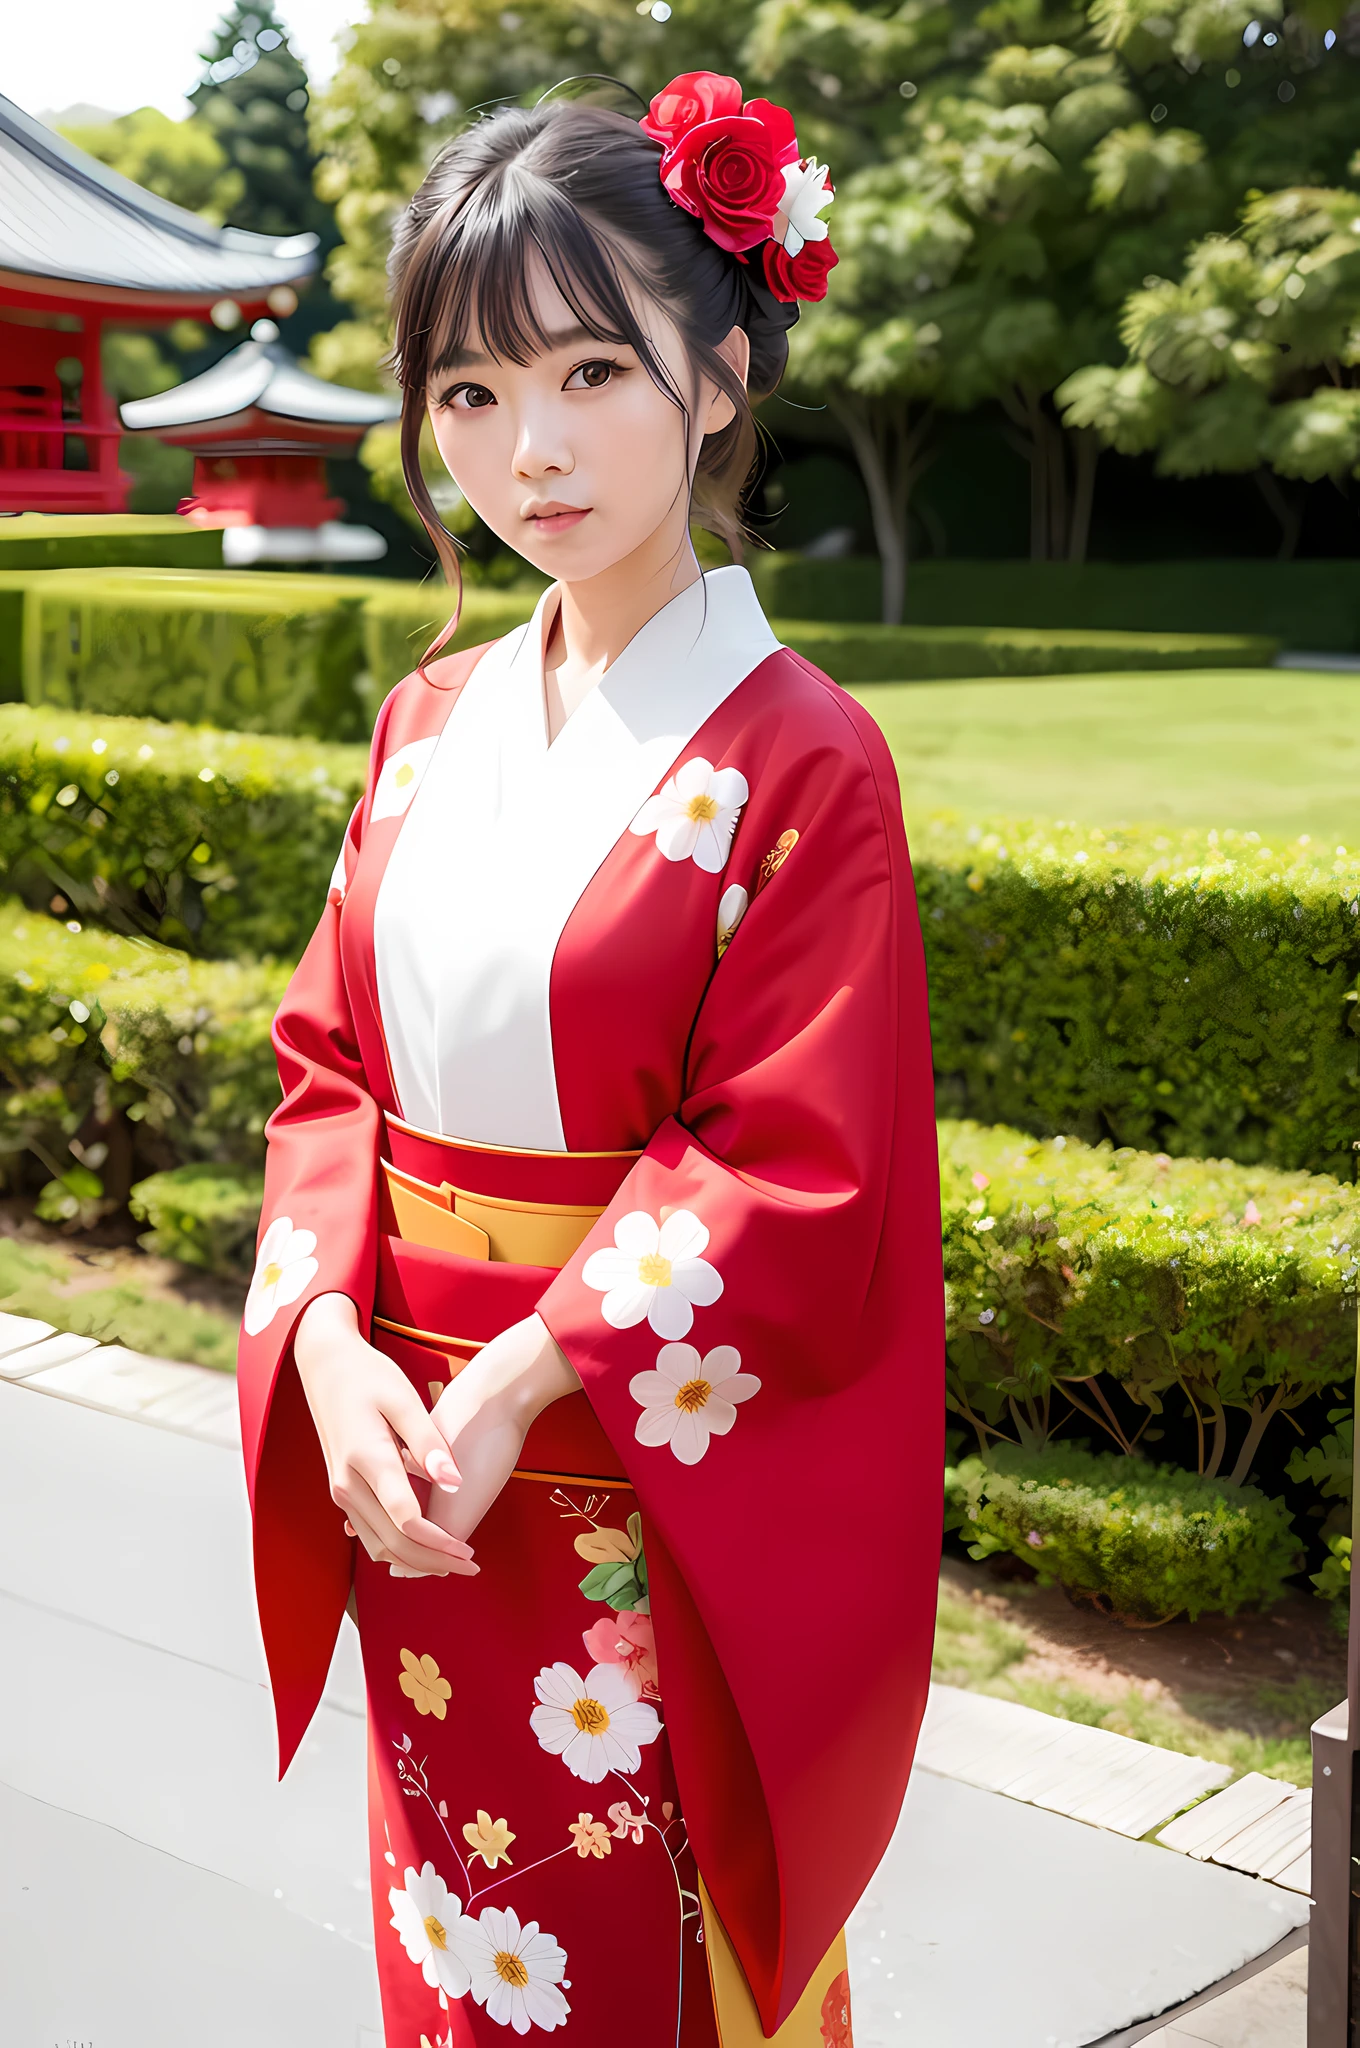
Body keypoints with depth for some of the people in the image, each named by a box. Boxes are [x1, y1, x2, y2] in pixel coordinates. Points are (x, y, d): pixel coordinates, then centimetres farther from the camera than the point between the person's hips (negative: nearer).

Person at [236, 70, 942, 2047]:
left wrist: (516, 1388, -21)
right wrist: (332, 1345, -10)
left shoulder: (800, 760, -14)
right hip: (421, 1483, 6)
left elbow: (795, 1175, -17)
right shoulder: (432, 724, 5)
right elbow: (332, 1059, 5)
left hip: (663, 1526, -5)